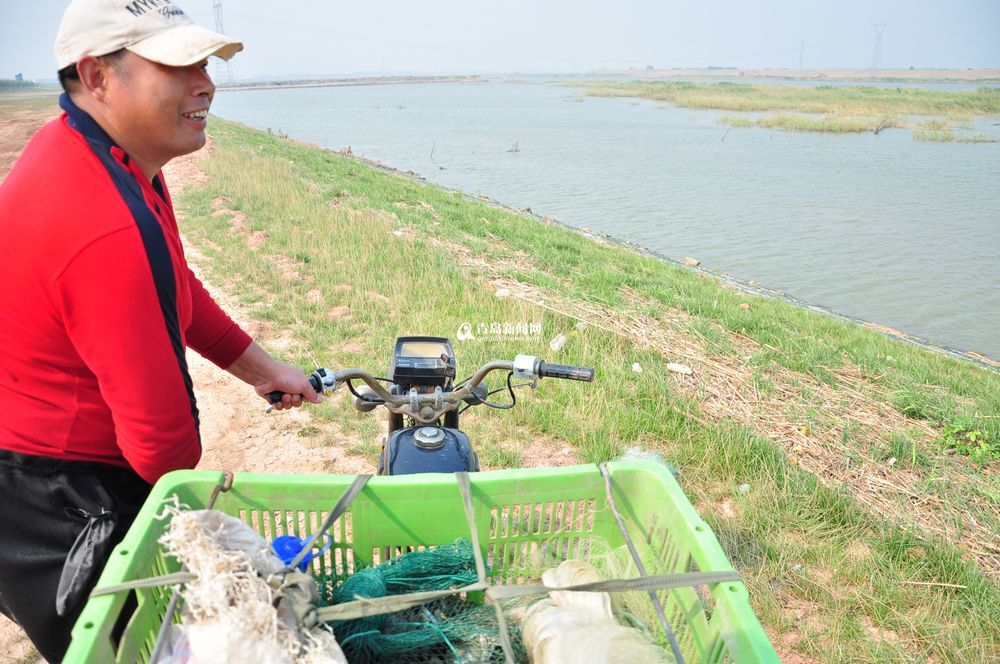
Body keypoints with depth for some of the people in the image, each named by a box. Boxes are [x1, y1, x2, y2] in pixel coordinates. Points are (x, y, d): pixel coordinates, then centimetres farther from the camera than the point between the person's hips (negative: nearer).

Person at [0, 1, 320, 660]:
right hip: (59, 509, -9)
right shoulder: (108, 226, -33)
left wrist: (260, 367, 13)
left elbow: (172, 282, 13)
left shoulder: (94, 151, 1)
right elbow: (157, 424, -27)